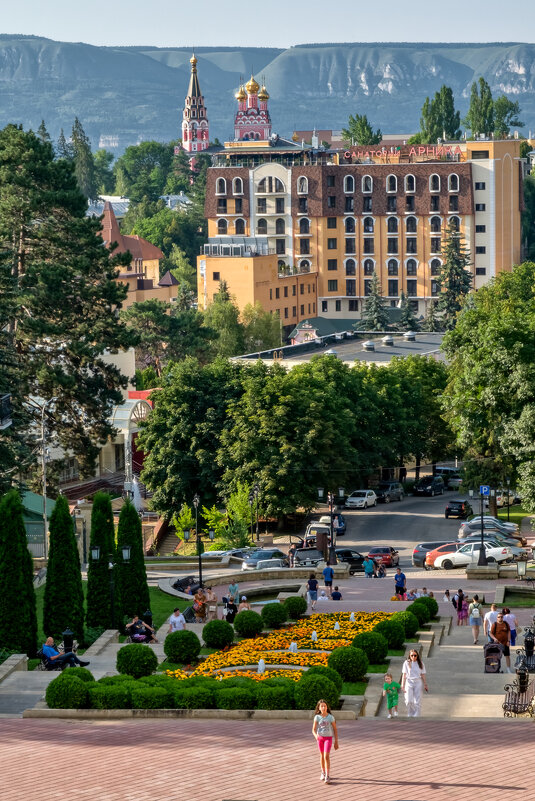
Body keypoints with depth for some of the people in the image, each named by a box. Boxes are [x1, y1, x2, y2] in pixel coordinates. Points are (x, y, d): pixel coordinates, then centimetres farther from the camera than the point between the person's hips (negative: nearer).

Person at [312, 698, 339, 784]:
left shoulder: (331, 717, -8)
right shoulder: (317, 717, -4)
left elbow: (335, 729, 0)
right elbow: (314, 730, -5)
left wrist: (336, 741, 0)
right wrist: (316, 735, -27)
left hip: (328, 738, -3)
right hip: (320, 738, 3)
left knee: (326, 756, -14)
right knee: (322, 755, 15)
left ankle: (327, 776, -11)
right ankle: (323, 773, 33)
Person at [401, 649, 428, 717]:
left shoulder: (420, 663, 6)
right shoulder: (407, 663, 0)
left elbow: (423, 675, 10)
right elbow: (404, 674, -1)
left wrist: (425, 685, 9)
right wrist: (403, 685, -6)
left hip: (418, 682, 1)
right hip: (409, 683, -1)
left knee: (417, 702, -3)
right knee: (409, 701, -10)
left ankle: (416, 716, 4)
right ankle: (411, 715, 11)